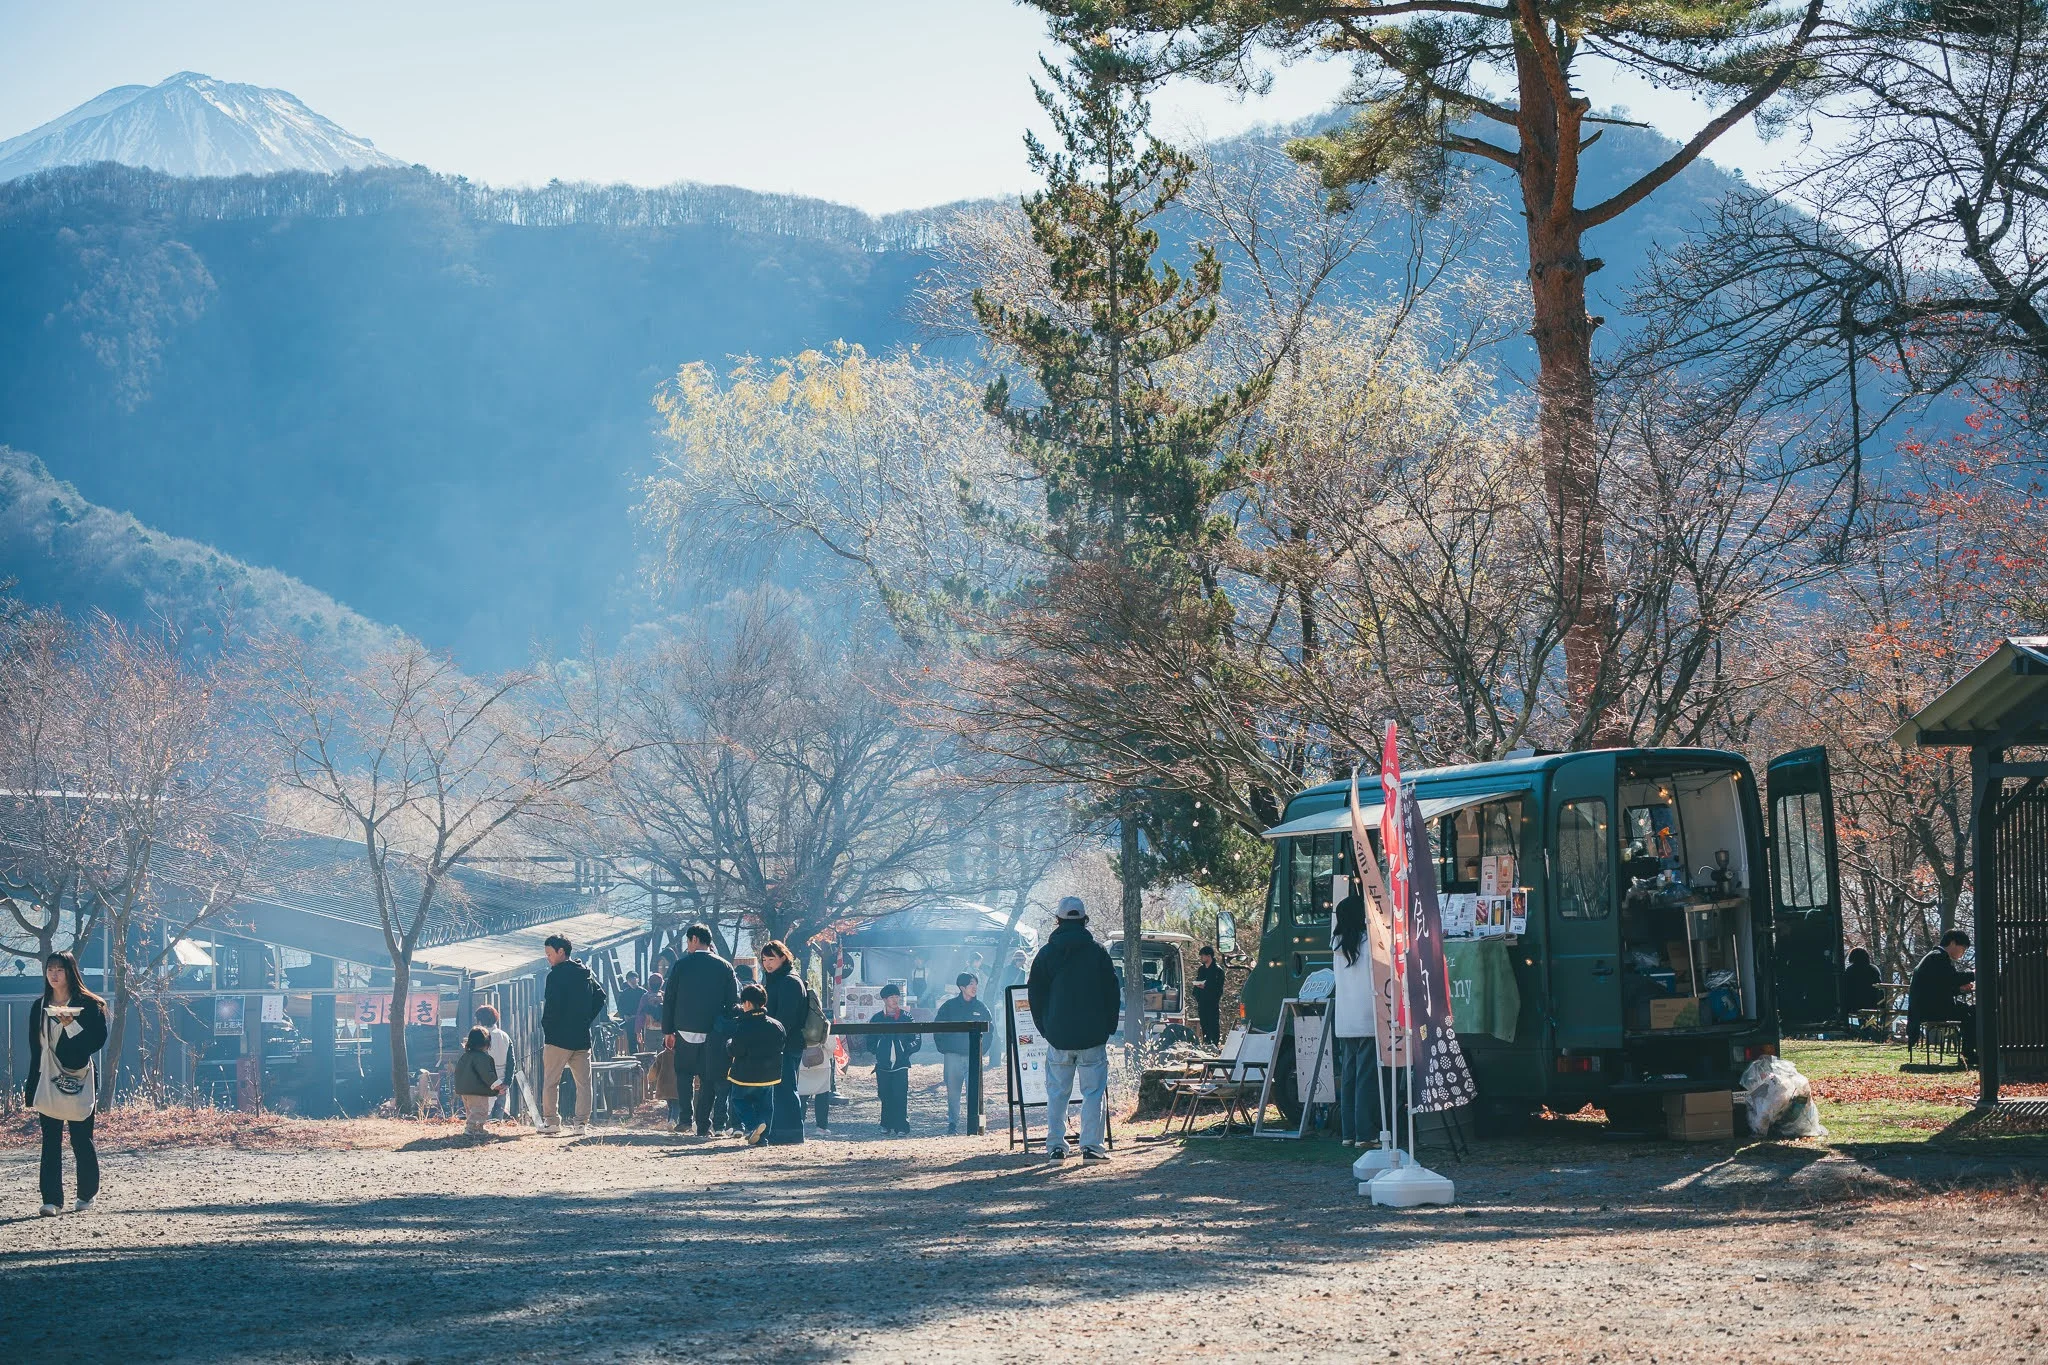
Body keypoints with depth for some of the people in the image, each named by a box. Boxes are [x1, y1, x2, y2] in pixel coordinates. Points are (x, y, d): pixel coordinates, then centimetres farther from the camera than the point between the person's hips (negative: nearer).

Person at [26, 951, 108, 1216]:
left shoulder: (89, 1005, -1)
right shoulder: (39, 1006, 11)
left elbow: (97, 1041, -8)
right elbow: (35, 1049, 13)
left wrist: (71, 1025, -21)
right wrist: (31, 1087, 10)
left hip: (79, 1080, -3)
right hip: (48, 1082, 3)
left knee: (82, 1139, 1)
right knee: (50, 1141, -1)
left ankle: (87, 1195, 13)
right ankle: (52, 1200, -2)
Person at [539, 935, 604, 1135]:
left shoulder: (556, 975, -10)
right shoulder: (586, 974, 12)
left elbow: (552, 1006, -17)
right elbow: (600, 997, 16)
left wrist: (546, 1029, -5)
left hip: (559, 1036, -6)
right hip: (582, 1037, 6)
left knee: (550, 1081, 2)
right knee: (583, 1081, 6)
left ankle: (550, 1121, 2)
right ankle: (581, 1122, 3)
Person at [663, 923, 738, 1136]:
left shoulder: (681, 965, -2)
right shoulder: (725, 967, 3)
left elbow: (669, 999, 0)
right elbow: (733, 1001, 4)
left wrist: (668, 1031, 5)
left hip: (685, 1030, -1)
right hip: (713, 1032, 1)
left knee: (683, 1073, 15)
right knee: (708, 1079, 5)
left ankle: (684, 1116, 2)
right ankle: (703, 1125, 3)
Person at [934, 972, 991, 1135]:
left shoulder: (980, 1007, 8)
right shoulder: (949, 1005, 2)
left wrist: (981, 1049, 6)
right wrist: (943, 1048, -2)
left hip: (973, 1056, 1)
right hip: (953, 1055, -1)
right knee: (953, 1091, 1)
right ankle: (952, 1123, 9)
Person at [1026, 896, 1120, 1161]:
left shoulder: (1046, 954, 2)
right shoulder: (1097, 951, -2)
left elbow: (1035, 995, 7)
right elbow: (1112, 992, 2)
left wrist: (1045, 1029, 17)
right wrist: (1109, 1027, 10)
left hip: (1057, 1036, 1)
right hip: (1092, 1035, -1)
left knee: (1057, 1092, 8)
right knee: (1093, 1091, 1)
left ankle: (1055, 1146, 7)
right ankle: (1091, 1146, -4)